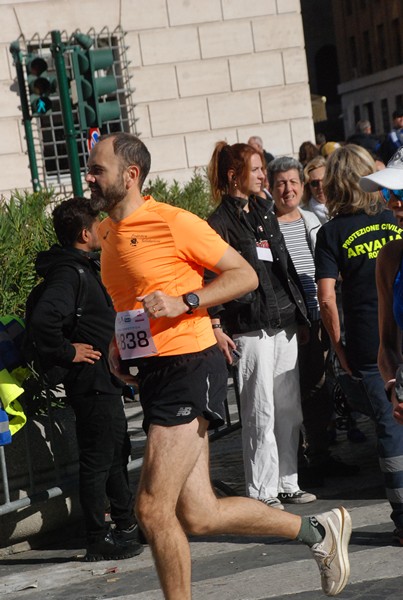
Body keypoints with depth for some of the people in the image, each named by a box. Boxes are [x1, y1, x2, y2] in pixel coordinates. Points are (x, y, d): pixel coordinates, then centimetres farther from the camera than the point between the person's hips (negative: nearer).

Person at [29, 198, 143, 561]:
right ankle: (98, 541, 6)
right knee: (97, 460, -2)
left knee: (117, 452, 21)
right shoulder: (68, 273, -21)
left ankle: (127, 524, 34)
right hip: (92, 380, -11)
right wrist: (67, 352, -23)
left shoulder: (85, 267, 12)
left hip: (105, 380, 11)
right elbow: (44, 318, -36)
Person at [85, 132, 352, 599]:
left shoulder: (172, 222, -10)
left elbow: (245, 275, -7)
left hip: (188, 367, -8)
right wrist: (118, 342, 14)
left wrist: (183, 303, -18)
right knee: (199, 517, 7)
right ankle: (318, 531, 23)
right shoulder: (108, 232, 14)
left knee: (153, 508, -11)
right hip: (153, 374, 8)